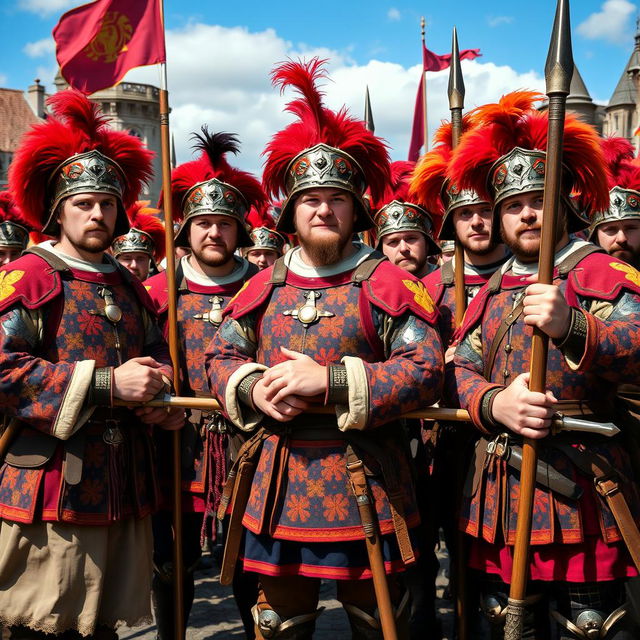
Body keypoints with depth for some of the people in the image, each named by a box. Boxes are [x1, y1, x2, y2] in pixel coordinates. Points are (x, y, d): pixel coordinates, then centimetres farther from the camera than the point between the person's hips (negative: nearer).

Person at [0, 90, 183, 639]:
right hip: (50, 489, -6)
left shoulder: (128, 286, 17)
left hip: (124, 489, 6)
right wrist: (106, 384, -19)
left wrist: (161, 390, 1)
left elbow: (158, 353, 25)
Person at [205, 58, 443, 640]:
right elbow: (221, 358, 13)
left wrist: (331, 381, -22)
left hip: (365, 483, -3)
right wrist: (253, 389, -11)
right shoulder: (265, 286, 8)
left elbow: (426, 369, -14)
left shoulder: (385, 282, -6)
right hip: (277, 488, 4)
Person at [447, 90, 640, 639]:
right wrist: (493, 402, -13)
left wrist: (571, 326, -31)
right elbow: (461, 367, 8)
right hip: (500, 500, 6)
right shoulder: (493, 291, 17)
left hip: (580, 496, -5)